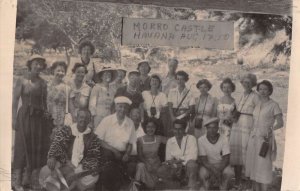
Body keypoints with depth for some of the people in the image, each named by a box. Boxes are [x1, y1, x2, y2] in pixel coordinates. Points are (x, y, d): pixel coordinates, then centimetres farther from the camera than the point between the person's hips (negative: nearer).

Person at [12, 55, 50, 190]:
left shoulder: (43, 83, 10)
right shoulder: (22, 80, -3)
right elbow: (15, 100, -7)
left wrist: (46, 113, 4)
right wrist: (14, 118, -14)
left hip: (39, 118, 5)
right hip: (25, 116, -5)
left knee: (38, 147, 6)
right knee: (23, 147, -2)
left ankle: (28, 179, 17)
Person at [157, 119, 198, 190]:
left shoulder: (191, 138, -4)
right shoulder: (169, 141, 7)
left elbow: (193, 156, -14)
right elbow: (168, 159, 3)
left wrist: (179, 161, -24)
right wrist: (175, 165, -19)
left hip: (188, 166, -3)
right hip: (176, 168, 4)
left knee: (191, 164, -39)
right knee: (160, 171, -23)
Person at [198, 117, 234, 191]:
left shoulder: (223, 139, -11)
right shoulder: (201, 140, -13)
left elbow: (226, 159, -15)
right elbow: (203, 160, -15)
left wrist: (218, 171, -29)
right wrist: (214, 171, -30)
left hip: (221, 165, 1)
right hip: (208, 165, 0)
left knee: (229, 172, -31)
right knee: (202, 173, -33)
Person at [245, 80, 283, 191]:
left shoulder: (273, 105, -3)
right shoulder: (257, 104, 13)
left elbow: (280, 123, -6)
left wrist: (271, 129, -23)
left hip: (265, 138, -6)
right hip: (253, 137, 6)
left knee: (263, 165, -5)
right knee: (253, 165, 7)